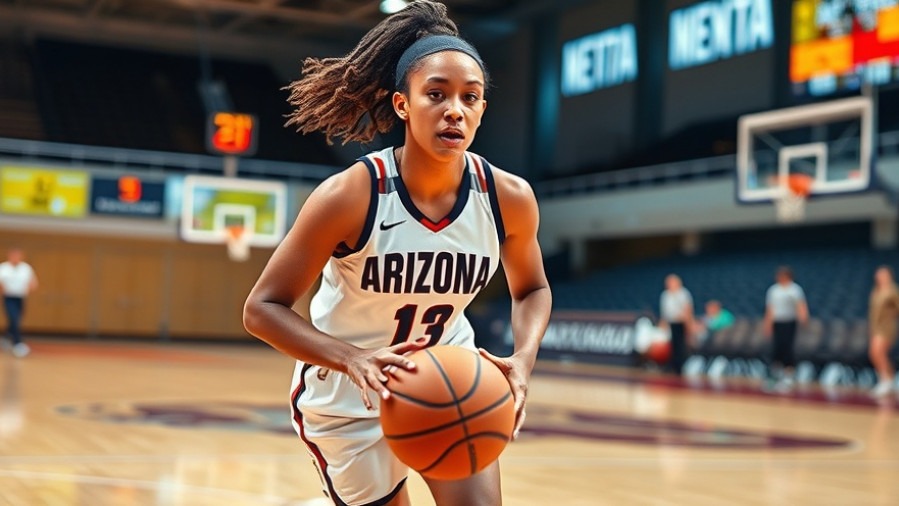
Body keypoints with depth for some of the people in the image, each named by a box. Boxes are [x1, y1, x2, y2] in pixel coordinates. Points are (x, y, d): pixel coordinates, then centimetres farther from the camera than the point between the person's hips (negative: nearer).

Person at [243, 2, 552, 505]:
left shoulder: (509, 198, -17)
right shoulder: (349, 196, -27)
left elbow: (532, 289, 4)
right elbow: (263, 308, -21)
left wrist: (523, 359, -18)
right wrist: (354, 359, -37)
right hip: (348, 396, -2)